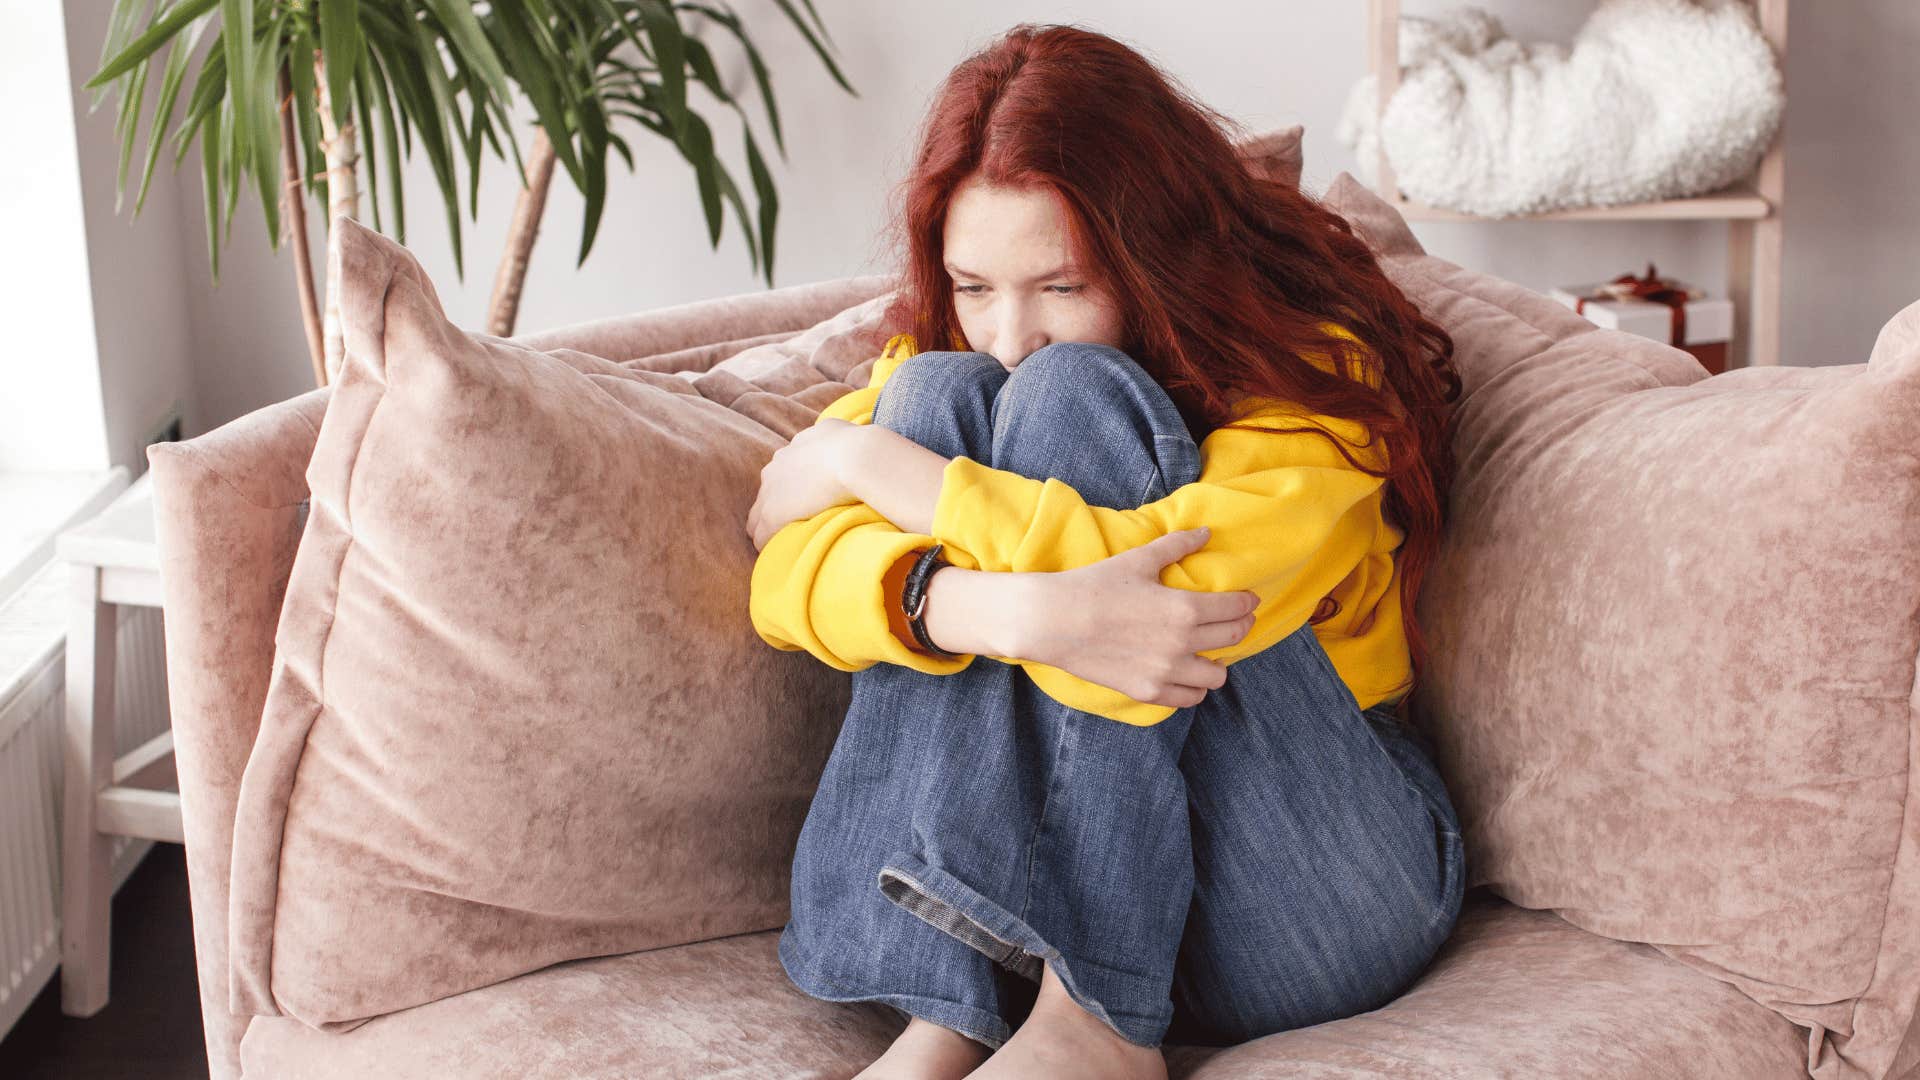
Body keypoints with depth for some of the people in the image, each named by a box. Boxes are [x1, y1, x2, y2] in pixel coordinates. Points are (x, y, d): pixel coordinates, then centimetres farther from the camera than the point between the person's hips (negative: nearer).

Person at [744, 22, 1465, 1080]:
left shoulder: (1310, 369, -9)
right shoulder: (932, 348, 4)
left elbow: (1186, 579, -29)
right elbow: (786, 574, -13)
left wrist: (861, 458, -19)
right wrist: (1009, 610, -35)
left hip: (1304, 900, -3)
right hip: (1036, 860, 4)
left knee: (1065, 399, -20)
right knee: (941, 397, -16)